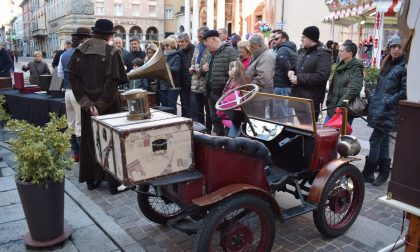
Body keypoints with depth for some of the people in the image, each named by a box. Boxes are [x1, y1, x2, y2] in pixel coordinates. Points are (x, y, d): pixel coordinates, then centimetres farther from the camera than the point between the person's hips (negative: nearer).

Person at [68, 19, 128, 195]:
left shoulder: (80, 51, 4)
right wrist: (101, 106, -17)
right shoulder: (111, 51, -11)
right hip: (108, 104, -5)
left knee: (89, 140, 15)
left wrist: (87, 103, -7)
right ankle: (114, 182, 9)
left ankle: (91, 179, 25)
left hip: (88, 103, 5)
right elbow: (113, 81, -20)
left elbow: (73, 77, -3)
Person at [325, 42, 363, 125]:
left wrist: (340, 105, -24)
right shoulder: (340, 67, 16)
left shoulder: (356, 68, -8)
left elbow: (354, 89, -20)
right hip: (332, 108, 7)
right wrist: (329, 102, 11)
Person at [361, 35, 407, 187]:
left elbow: (404, 92, -16)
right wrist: (373, 98, 14)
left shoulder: (405, 67, -10)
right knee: (382, 141, 13)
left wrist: (387, 102, -16)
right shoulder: (388, 64, 15)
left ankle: (367, 174, 5)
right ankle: (384, 173, 23)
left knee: (375, 141, -6)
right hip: (379, 109, 8)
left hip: (388, 112, -8)